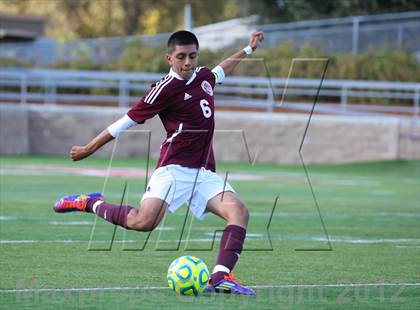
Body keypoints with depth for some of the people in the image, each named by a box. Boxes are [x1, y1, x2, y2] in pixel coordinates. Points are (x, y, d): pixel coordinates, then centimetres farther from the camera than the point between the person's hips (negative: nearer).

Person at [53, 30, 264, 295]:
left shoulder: (203, 76, 14)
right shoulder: (166, 89, -8)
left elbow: (220, 71, 41)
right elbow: (128, 121, -2)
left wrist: (248, 49, 51)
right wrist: (89, 149, 3)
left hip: (204, 173, 7)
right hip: (174, 169, -7)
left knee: (240, 212, -16)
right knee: (144, 222, -26)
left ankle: (220, 278, -25)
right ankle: (91, 204, 0)